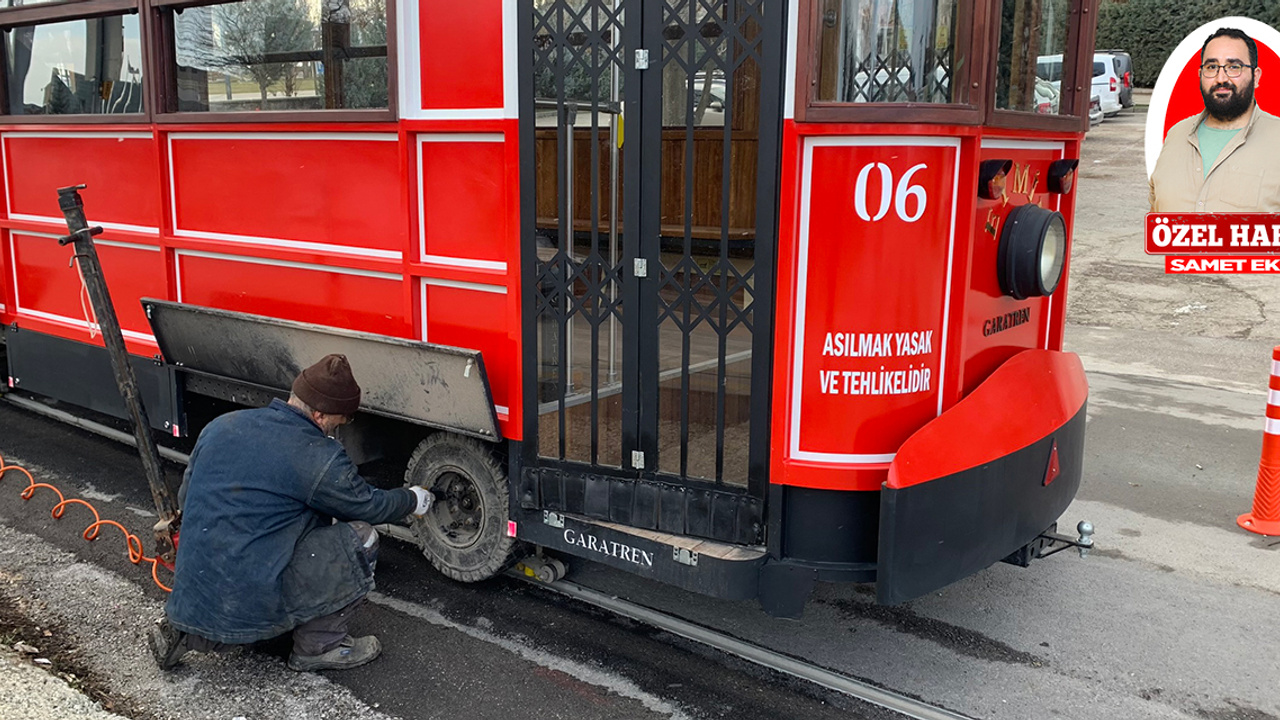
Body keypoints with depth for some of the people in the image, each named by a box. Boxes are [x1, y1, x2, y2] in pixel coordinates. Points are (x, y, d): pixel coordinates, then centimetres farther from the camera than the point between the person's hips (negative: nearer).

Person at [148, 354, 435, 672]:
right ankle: (319, 645, 8)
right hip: (252, 607, -7)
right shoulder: (320, 457, -13)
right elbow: (368, 505, 4)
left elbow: (185, 497, 18)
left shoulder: (222, 426, 6)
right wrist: (413, 500, 22)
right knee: (360, 539, -2)